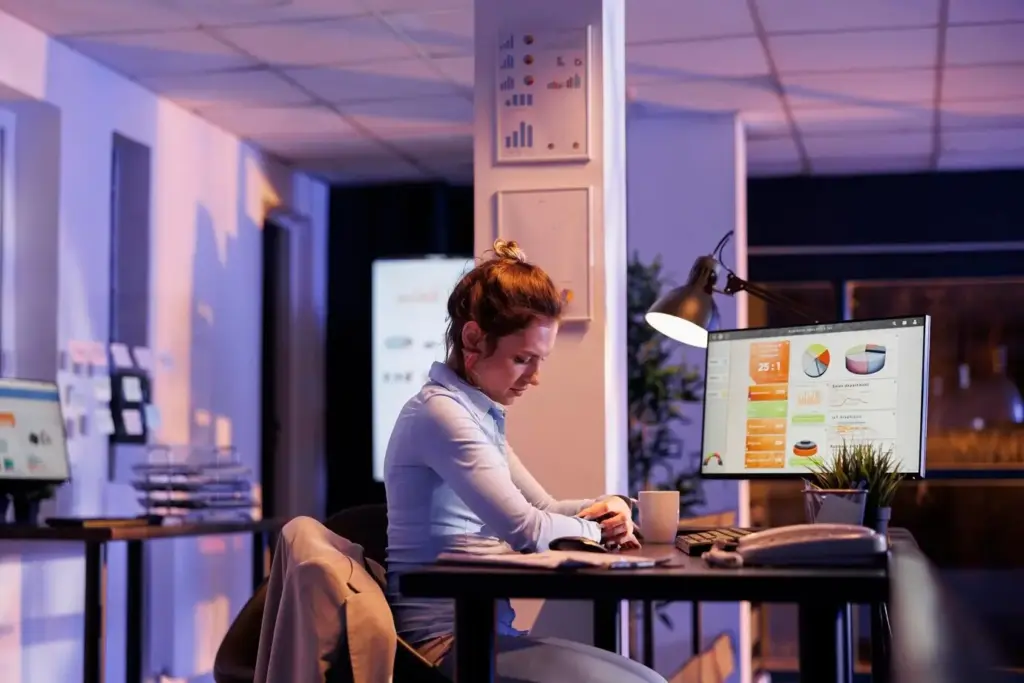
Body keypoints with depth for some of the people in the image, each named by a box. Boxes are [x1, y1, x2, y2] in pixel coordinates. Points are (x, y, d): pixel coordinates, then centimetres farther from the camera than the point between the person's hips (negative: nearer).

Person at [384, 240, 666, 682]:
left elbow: (542, 508, 23)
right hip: (448, 640, -10)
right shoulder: (440, 412, -15)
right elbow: (525, 529, -22)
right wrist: (594, 528, -2)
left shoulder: (481, 414, 16)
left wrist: (608, 508, 3)